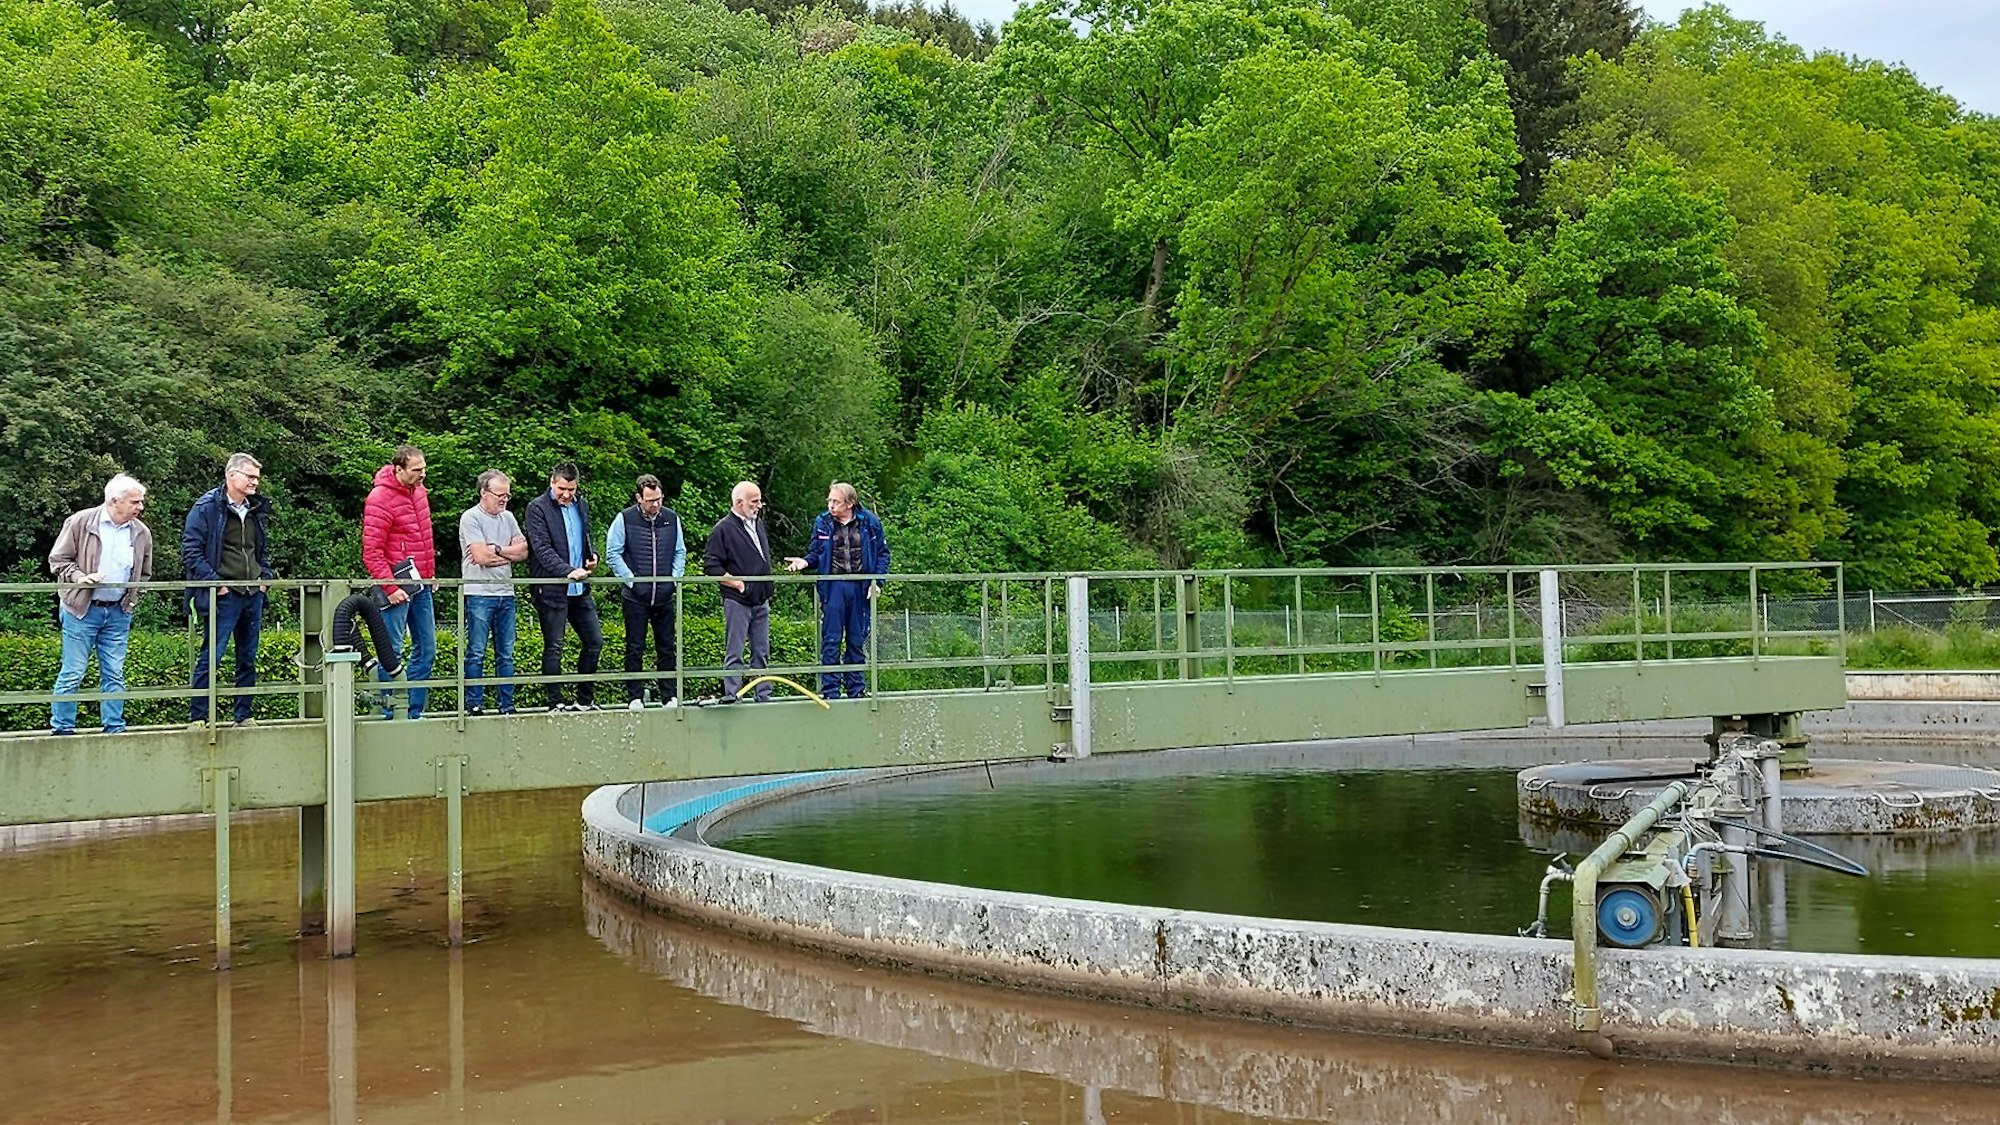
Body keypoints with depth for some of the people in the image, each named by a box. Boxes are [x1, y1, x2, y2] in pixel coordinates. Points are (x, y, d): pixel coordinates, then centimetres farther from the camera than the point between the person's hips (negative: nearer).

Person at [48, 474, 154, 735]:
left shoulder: (141, 533, 6)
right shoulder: (80, 522, -5)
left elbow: (144, 574, 19)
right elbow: (58, 560, -1)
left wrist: (132, 599, 7)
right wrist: (80, 578, -17)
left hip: (119, 613, 4)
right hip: (81, 609, -4)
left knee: (114, 674, 6)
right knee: (72, 673, -1)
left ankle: (115, 728, 12)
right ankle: (62, 728, 8)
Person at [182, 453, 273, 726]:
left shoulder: (257, 509, 14)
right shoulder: (206, 507, -7)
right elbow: (191, 551, -10)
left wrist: (264, 577, 11)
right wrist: (214, 583, -15)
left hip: (253, 594, 7)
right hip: (224, 594, -7)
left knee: (248, 658, 11)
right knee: (212, 656, -7)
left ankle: (243, 715, 18)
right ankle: (197, 717, -1)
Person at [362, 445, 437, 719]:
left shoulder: (418, 491, 10)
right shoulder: (380, 498, -15)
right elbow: (371, 552, -16)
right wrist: (390, 587, -18)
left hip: (421, 584, 9)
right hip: (397, 586, -9)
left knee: (426, 649, 11)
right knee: (393, 652, -4)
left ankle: (414, 712, 19)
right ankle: (389, 714, 2)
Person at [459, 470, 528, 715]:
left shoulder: (508, 518, 15)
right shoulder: (471, 518, -5)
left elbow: (524, 551, 5)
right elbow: (480, 556, -14)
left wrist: (496, 550, -8)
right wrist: (509, 554, 0)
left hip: (506, 594, 6)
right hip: (479, 594, -6)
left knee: (506, 654, 8)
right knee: (476, 653, -2)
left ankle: (506, 706, 12)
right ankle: (474, 705, 2)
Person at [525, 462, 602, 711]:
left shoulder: (581, 506, 14)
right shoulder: (537, 508, -7)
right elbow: (542, 549, -15)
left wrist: (591, 557, 7)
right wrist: (568, 570, -27)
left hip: (579, 588, 7)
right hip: (552, 589, -7)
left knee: (594, 642, 8)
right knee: (554, 648, -1)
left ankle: (585, 699, 19)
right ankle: (555, 702, 6)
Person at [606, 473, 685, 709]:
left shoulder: (672, 518, 6)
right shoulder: (625, 519, -5)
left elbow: (680, 552, 14)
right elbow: (613, 552, -2)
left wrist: (675, 578, 2)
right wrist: (631, 580, -7)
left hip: (665, 596, 3)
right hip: (636, 596, -3)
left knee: (666, 648, 6)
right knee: (635, 649, 2)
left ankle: (669, 696, 12)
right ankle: (635, 697, 8)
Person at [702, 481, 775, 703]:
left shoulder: (759, 526, 15)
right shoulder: (723, 529, -9)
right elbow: (710, 566, -13)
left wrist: (767, 590, 15)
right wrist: (737, 583, -14)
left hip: (761, 601, 7)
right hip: (737, 601, -7)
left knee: (762, 652, 10)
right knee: (734, 654, -3)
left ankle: (764, 695, 16)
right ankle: (731, 698, -1)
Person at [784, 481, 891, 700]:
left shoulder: (870, 522, 0)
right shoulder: (822, 523, 2)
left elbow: (883, 553, 6)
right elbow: (816, 553, 10)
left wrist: (877, 581, -3)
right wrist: (805, 561, -11)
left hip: (861, 587, 0)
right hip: (834, 586, 0)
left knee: (857, 641, 9)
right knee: (831, 641, -2)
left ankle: (857, 689, 18)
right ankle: (830, 691, 3)